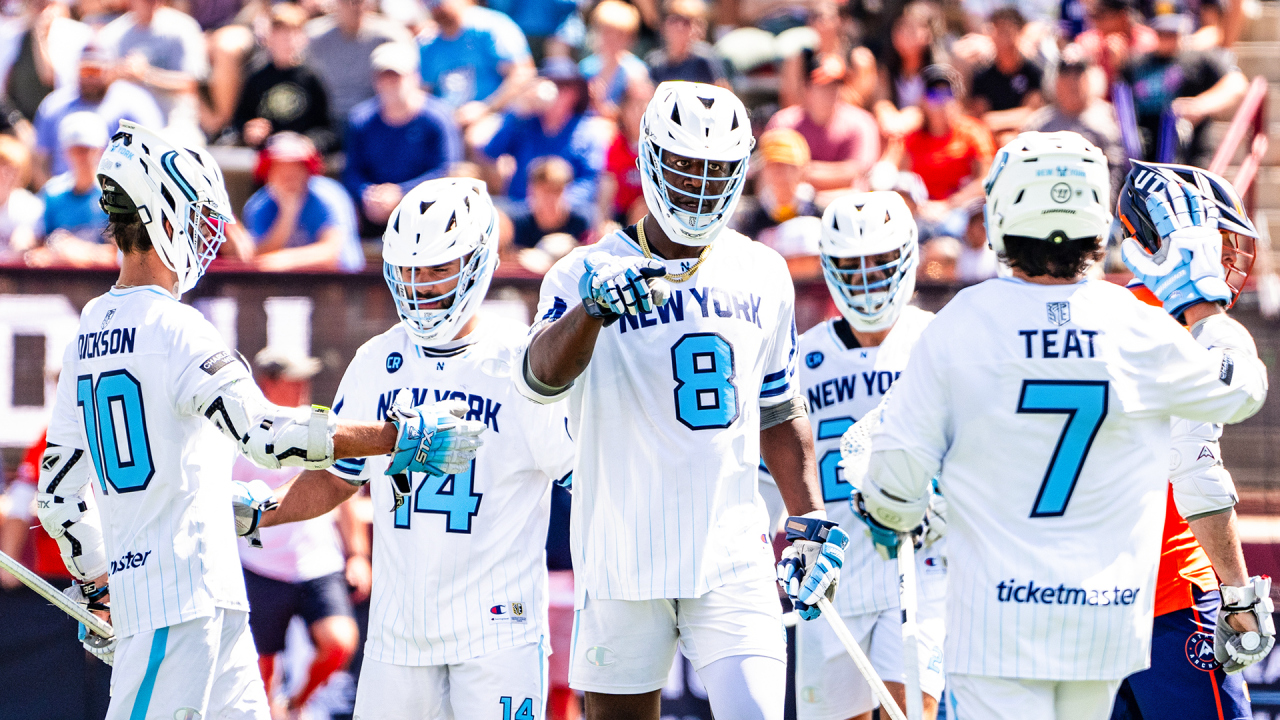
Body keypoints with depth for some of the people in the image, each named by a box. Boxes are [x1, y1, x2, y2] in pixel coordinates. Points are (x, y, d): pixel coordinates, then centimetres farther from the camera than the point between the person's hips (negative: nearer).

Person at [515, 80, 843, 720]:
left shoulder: (762, 277, 9)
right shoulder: (588, 275, -5)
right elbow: (542, 378, -25)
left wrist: (809, 520, 15)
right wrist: (594, 305, -43)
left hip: (732, 560, 2)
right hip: (623, 564, -2)